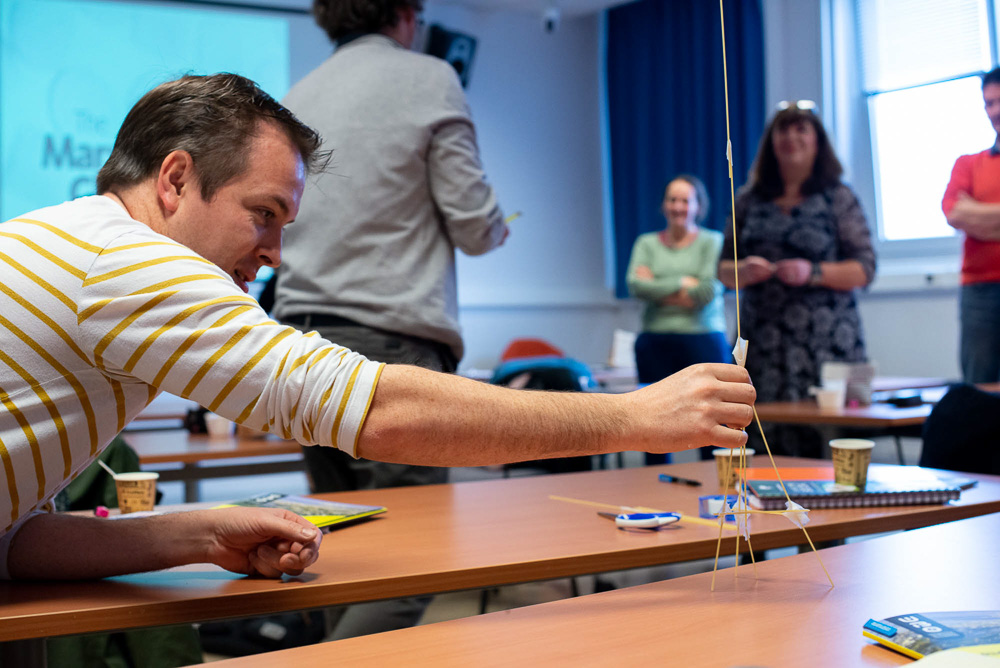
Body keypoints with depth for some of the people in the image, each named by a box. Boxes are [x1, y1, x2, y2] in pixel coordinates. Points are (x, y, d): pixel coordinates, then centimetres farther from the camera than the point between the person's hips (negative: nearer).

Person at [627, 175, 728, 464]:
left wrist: (659, 289, -4)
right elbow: (636, 285, -5)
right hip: (655, 343, 2)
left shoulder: (712, 241, 5)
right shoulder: (647, 243, 12)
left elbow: (707, 291, -9)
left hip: (703, 341, -2)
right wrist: (683, 282, -9)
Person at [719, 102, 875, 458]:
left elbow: (865, 269, 1)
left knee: (823, 438, -11)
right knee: (764, 436, -5)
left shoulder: (838, 198, 6)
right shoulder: (749, 200, 14)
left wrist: (813, 273, -14)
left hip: (825, 343, -2)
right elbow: (723, 270, 16)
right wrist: (742, 271, -6)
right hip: (761, 343, 3)